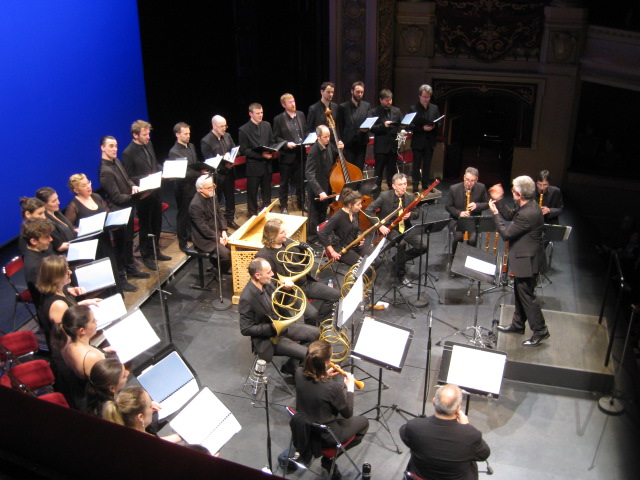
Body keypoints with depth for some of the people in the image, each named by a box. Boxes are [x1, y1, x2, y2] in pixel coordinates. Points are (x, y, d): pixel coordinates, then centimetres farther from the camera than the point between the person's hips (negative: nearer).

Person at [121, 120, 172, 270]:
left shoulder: (148, 145, 3)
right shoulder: (128, 153, -19)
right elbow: (128, 178, -15)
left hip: (155, 191, 7)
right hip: (143, 195, -7)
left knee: (157, 223, 19)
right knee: (145, 226, 8)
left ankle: (156, 251, 36)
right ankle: (146, 256, 23)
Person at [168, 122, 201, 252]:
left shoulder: (191, 146, 9)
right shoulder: (174, 152, -16)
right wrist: (200, 173, -26)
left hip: (195, 185, 7)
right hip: (183, 188, -7)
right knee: (183, 215, 6)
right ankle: (183, 243, 19)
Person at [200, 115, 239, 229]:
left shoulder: (227, 136, 6)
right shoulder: (206, 141, -13)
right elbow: (209, 161, -14)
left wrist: (231, 157, -11)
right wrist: (224, 164, -24)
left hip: (229, 173, 6)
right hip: (216, 175, -6)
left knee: (230, 198, 18)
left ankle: (230, 219, 35)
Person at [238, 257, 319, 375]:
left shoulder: (266, 284, -6)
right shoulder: (247, 299, -28)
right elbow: (246, 329, -22)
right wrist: (272, 328, -26)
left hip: (280, 325, 8)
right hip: (267, 338, -8)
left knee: (314, 333, 7)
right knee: (308, 355, -15)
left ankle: (292, 364, 15)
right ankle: (290, 368, 14)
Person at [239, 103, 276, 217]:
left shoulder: (267, 125, 7)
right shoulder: (244, 130, -9)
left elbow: (272, 142, 14)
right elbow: (244, 150, -10)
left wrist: (270, 153, -8)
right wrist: (261, 155, -19)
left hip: (267, 164, 5)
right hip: (253, 166, -5)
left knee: (267, 190, 16)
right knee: (252, 192, 5)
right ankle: (253, 214, 19)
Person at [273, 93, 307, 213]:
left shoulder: (301, 115, 7)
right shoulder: (278, 119, -6)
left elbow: (306, 131, 16)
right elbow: (276, 137, -6)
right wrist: (286, 143, -21)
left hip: (300, 154, 4)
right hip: (286, 155, -4)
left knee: (300, 181, 14)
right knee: (284, 182, 7)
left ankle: (301, 203, 28)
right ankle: (283, 206, 18)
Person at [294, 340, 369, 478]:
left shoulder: (299, 373, -18)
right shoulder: (332, 387, -34)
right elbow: (348, 413, -16)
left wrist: (326, 376, 2)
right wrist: (350, 388, -5)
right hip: (324, 436, -6)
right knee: (363, 422, 18)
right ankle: (329, 458, 14)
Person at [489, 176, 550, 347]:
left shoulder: (528, 214, -31)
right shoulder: (527, 206, 0)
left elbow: (506, 234, -25)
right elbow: (510, 215, 14)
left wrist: (495, 213, -16)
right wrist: (499, 201, 2)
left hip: (527, 261, -10)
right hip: (523, 257, 10)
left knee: (527, 295, 2)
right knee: (520, 292, 22)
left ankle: (540, 331, 14)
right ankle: (517, 324, 38)